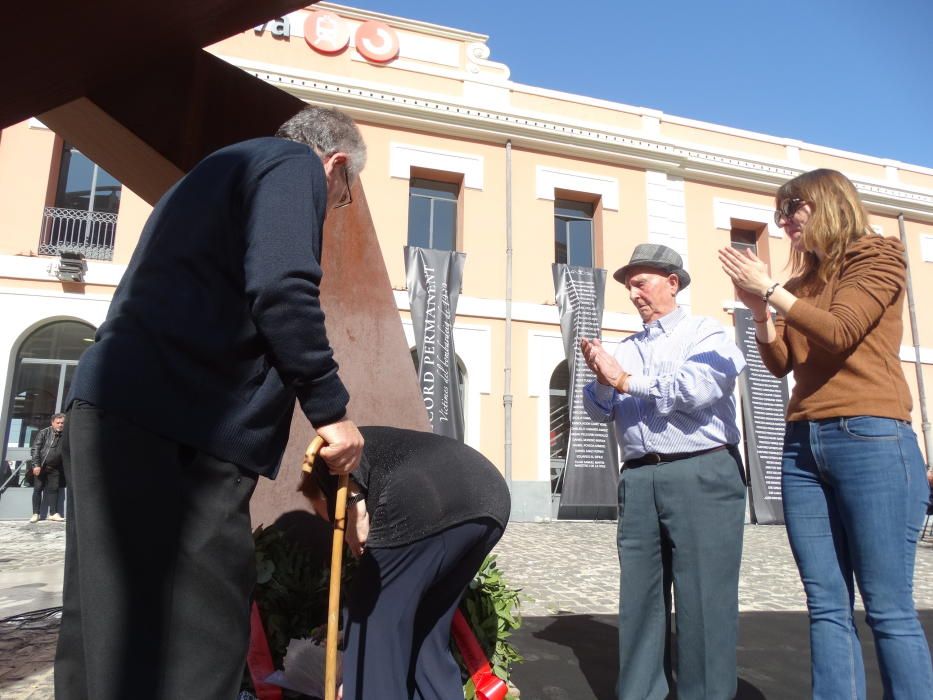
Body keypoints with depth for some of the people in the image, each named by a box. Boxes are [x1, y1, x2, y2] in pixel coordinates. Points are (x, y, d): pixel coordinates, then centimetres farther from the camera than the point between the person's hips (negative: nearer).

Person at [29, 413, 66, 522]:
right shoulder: (44, 433, -3)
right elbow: (35, 449, -8)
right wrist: (36, 465, -16)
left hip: (54, 468, 3)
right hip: (40, 466, -3)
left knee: (53, 489, 2)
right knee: (38, 489, 1)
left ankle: (53, 513, 5)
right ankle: (36, 514, 5)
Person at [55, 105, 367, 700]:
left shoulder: (222, 169, 31)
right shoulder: (295, 165, 3)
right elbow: (282, 289, -15)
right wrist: (332, 411, -8)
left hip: (115, 407, 10)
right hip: (179, 422, -10)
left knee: (116, 632, 14)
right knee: (193, 639, -7)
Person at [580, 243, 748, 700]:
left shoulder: (707, 333, 4)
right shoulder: (627, 349, 19)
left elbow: (697, 388, -15)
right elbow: (601, 410, 13)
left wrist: (625, 380, -8)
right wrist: (602, 380, -8)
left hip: (701, 475, -5)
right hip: (639, 480, 5)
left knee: (703, 599, 0)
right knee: (639, 597, 8)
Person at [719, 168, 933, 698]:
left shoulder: (879, 257, 5)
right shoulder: (801, 285, 20)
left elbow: (840, 331, -11)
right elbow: (780, 364, 13)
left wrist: (772, 290, -8)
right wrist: (759, 311, 0)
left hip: (869, 439, -6)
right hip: (803, 444, 6)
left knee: (889, 607, -4)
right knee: (827, 606, 4)